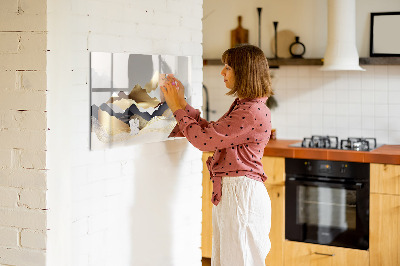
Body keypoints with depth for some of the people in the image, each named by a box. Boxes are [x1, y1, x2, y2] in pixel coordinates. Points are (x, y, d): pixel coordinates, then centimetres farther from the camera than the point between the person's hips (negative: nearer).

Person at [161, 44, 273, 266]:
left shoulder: (253, 112, -19)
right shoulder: (242, 106, 14)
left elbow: (204, 139, -19)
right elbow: (210, 131, 17)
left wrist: (177, 108, -8)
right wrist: (182, 103, 14)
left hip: (242, 193, -10)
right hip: (228, 192, 10)